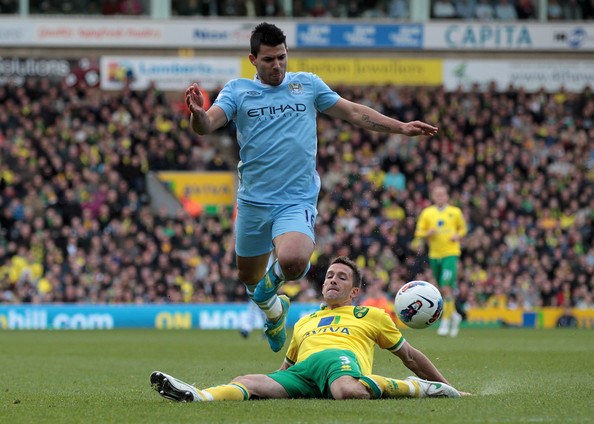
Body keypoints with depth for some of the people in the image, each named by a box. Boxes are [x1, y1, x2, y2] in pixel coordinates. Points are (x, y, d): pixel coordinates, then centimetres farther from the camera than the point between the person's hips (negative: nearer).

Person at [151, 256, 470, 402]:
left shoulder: (372, 316, 28)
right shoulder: (304, 323, 39)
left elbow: (409, 355, 31)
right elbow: (285, 368, 45)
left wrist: (445, 386, 28)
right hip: (301, 373, 4)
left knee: (347, 390, -46)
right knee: (248, 383, -30)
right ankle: (196, 396, -56)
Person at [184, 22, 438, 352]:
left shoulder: (307, 84, 8)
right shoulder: (237, 90, 3)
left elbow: (354, 112, 17)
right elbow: (206, 125, -12)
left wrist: (402, 128, 14)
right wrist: (197, 113, -36)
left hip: (297, 201, -1)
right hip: (253, 202, 1)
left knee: (293, 262, -29)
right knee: (248, 276, 14)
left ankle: (277, 276, 7)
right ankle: (274, 310, 47)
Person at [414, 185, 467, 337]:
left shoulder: (455, 212, 4)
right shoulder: (427, 213, 6)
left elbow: (463, 228, 17)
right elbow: (419, 232, 8)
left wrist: (458, 235, -4)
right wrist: (428, 233, -13)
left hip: (451, 253, -3)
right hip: (434, 255, 3)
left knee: (447, 287, -16)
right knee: (442, 290, 10)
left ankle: (446, 322, -12)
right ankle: (454, 315, 32)